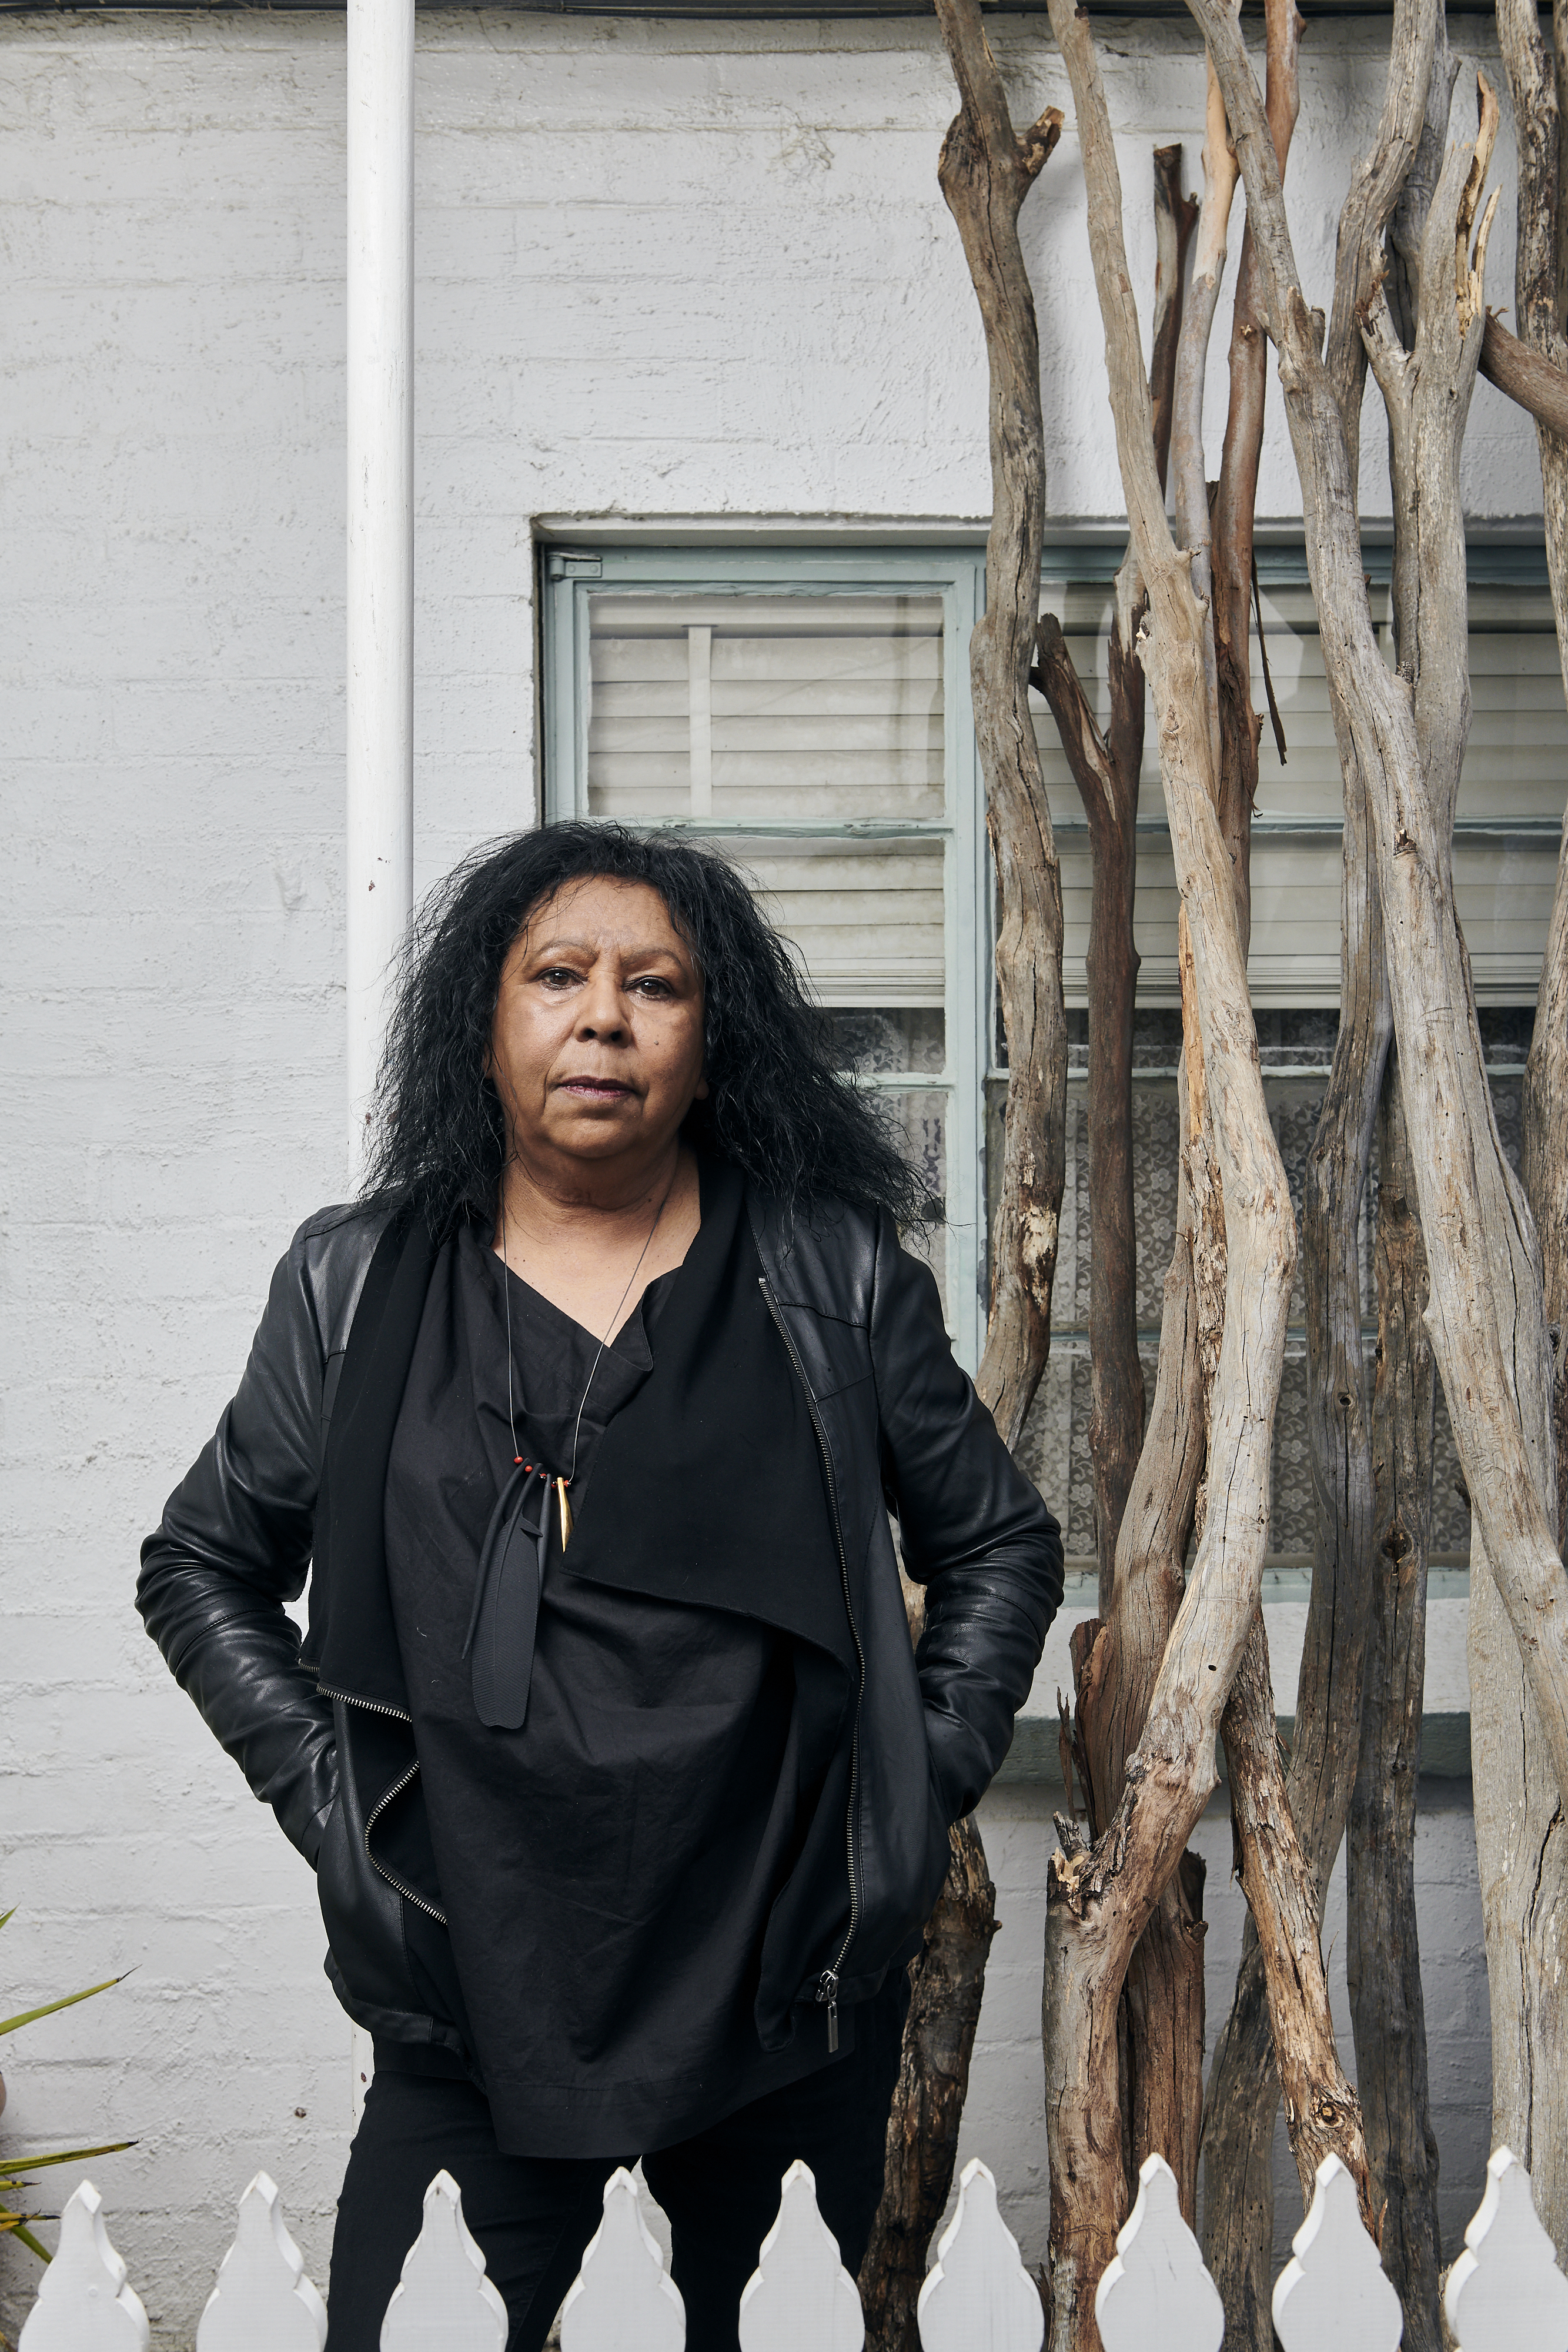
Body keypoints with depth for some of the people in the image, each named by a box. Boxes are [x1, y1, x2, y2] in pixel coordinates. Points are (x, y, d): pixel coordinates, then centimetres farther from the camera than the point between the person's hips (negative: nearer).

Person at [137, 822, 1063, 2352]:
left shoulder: (835, 1281, 4)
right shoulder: (359, 1290, 5)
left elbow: (1000, 1546, 13)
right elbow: (200, 1569, 14)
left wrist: (921, 1786, 3)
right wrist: (328, 1795, 2)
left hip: (790, 1997, 1)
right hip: (478, 2000, 0)